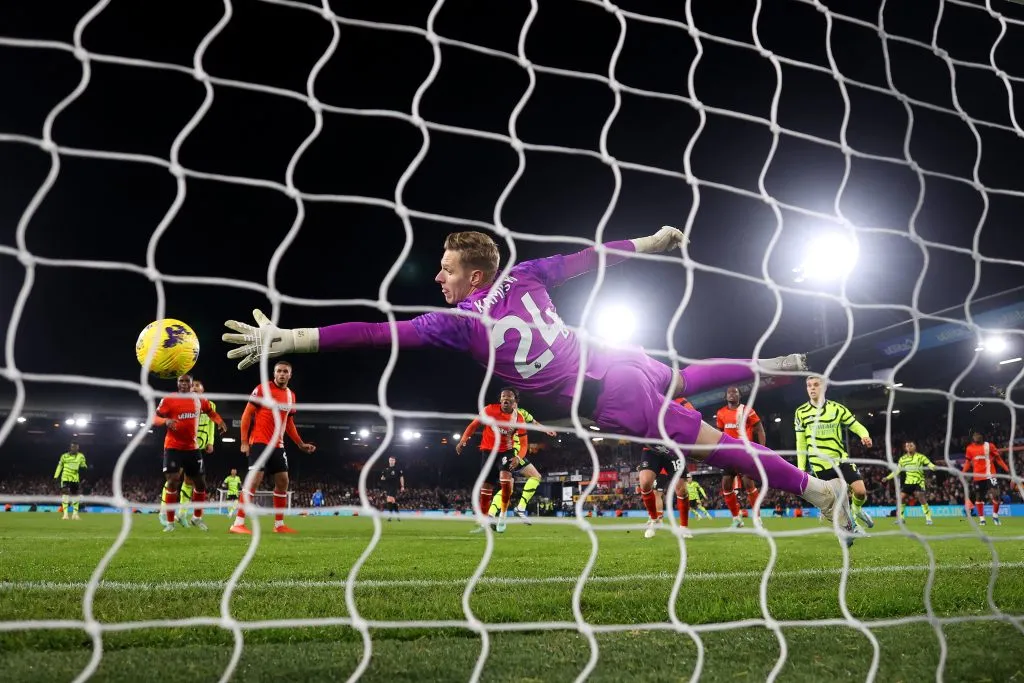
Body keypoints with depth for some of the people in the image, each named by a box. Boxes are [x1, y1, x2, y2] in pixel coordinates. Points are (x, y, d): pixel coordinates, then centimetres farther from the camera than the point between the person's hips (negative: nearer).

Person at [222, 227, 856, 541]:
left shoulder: (458, 322, -17)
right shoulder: (522, 276, -1)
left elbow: (375, 334, -18)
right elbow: (588, 256, 10)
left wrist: (286, 338, -15)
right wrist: (650, 241, 23)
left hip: (611, 403, -6)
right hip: (620, 358, 6)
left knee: (714, 444, 1)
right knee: (685, 378, 36)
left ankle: (823, 489, 7)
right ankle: (769, 366, 50)